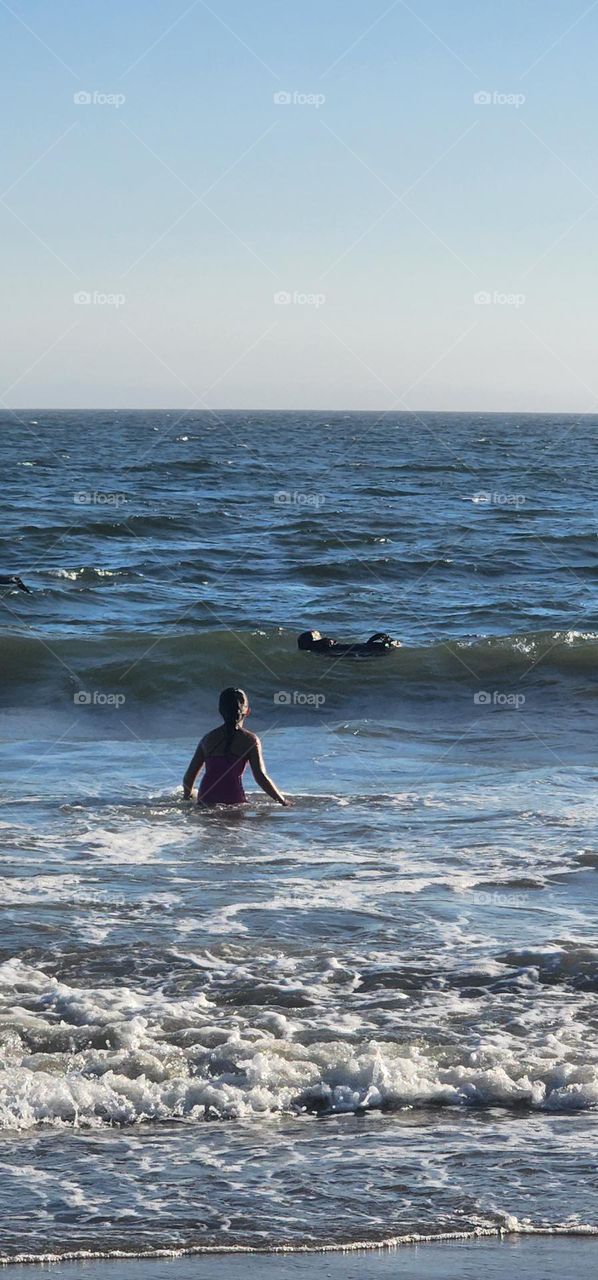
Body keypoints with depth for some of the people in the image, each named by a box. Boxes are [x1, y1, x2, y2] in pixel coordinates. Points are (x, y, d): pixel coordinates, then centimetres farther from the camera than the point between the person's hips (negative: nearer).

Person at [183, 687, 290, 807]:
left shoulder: (208, 738, 16)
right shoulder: (249, 739, 4)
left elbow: (189, 777, 18)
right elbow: (260, 777, -5)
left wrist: (187, 797, 38)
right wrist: (283, 801, 5)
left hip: (205, 801, 4)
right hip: (233, 801, -3)